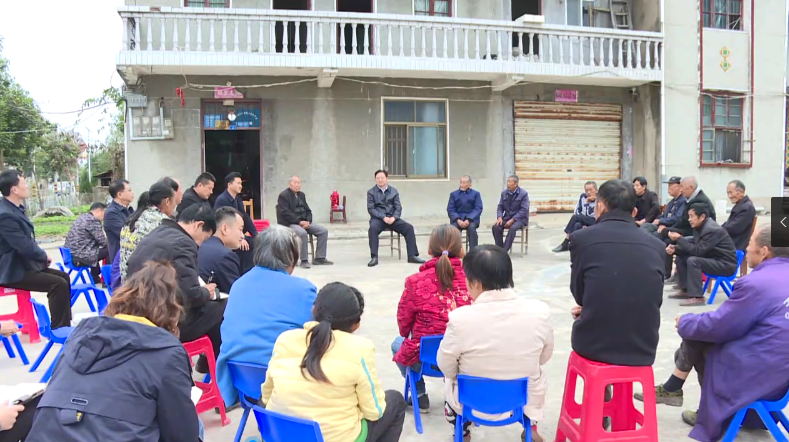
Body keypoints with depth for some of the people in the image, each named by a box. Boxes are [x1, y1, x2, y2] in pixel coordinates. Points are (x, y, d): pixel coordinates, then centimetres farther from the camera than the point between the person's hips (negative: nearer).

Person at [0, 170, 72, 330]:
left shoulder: (16, 208, 7)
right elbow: (25, 247, -25)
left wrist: (41, 256, 2)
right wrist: (44, 256, -7)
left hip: (24, 263, 10)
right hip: (13, 270, -10)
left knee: (63, 277, 12)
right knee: (59, 284, -18)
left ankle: (65, 325, 19)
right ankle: (59, 329, -6)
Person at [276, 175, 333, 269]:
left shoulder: (301, 194, 18)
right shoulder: (283, 196, -5)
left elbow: (308, 210, 17)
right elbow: (285, 213, -16)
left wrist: (308, 221, -4)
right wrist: (299, 222, -21)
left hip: (304, 222, 8)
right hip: (290, 223, -8)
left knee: (323, 231, -9)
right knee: (302, 233, -38)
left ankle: (319, 258, -5)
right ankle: (304, 260, -26)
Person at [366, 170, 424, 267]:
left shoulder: (394, 191, 12)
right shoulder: (371, 192, 4)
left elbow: (398, 207, 6)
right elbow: (371, 209, -4)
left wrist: (393, 217, -15)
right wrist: (383, 217, -18)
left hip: (392, 218, 3)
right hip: (378, 218, -3)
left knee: (409, 227, -19)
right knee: (373, 228, -37)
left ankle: (412, 256, -16)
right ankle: (374, 257, -34)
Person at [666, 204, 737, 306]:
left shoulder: (711, 229, -25)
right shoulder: (699, 227, 4)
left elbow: (697, 250, -28)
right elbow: (693, 245, 9)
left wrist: (679, 238, -23)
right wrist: (675, 248, -8)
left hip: (725, 264, -10)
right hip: (712, 258, 10)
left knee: (692, 260, -29)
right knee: (681, 257, 4)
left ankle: (697, 297, -26)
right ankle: (685, 290, 9)